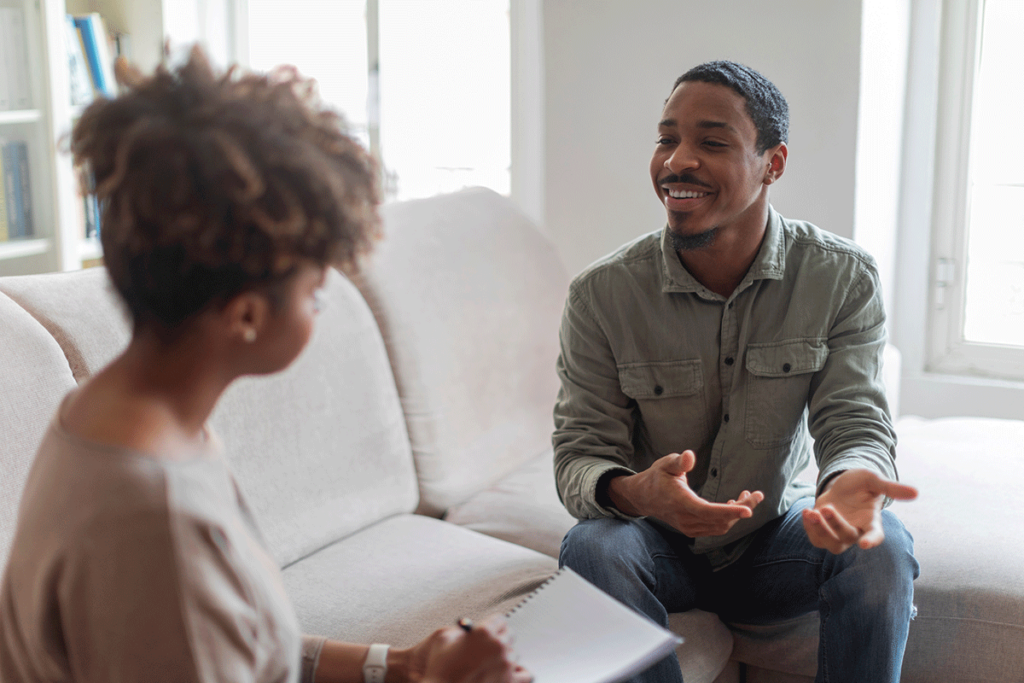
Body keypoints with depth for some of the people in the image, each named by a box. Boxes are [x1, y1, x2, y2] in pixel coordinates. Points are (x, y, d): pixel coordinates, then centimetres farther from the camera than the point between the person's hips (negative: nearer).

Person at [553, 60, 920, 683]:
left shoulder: (844, 278, -11)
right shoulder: (601, 294, -13)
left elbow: (856, 423, -16)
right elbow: (582, 451, -13)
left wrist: (849, 483, -43)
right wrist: (633, 492, -40)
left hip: (774, 539, 1)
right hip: (659, 542, 0)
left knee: (881, 548, -28)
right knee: (594, 546, -32)